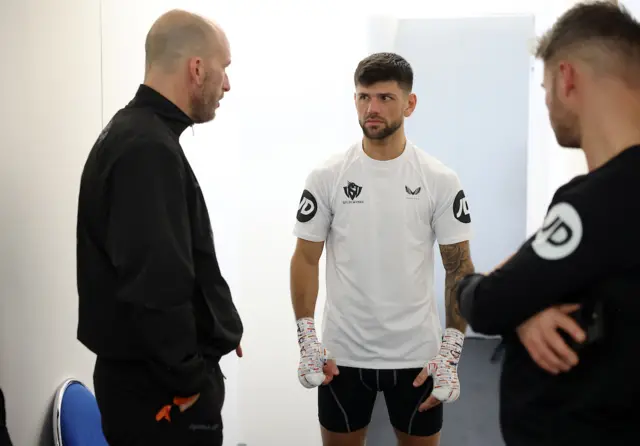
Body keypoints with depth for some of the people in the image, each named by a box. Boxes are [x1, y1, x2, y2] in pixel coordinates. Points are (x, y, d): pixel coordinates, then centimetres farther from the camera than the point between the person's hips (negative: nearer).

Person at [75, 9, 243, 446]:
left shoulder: (135, 133, 12)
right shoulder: (149, 149, -21)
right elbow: (154, 285, -28)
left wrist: (216, 326, 13)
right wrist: (189, 380, -18)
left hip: (148, 375, 10)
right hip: (162, 389, -10)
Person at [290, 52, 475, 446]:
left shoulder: (440, 180, -5)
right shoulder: (327, 177, -3)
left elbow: (459, 267, -3)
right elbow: (306, 259, 0)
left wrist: (451, 352, -9)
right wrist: (306, 338, -8)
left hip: (417, 354, 0)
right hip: (343, 352, 1)